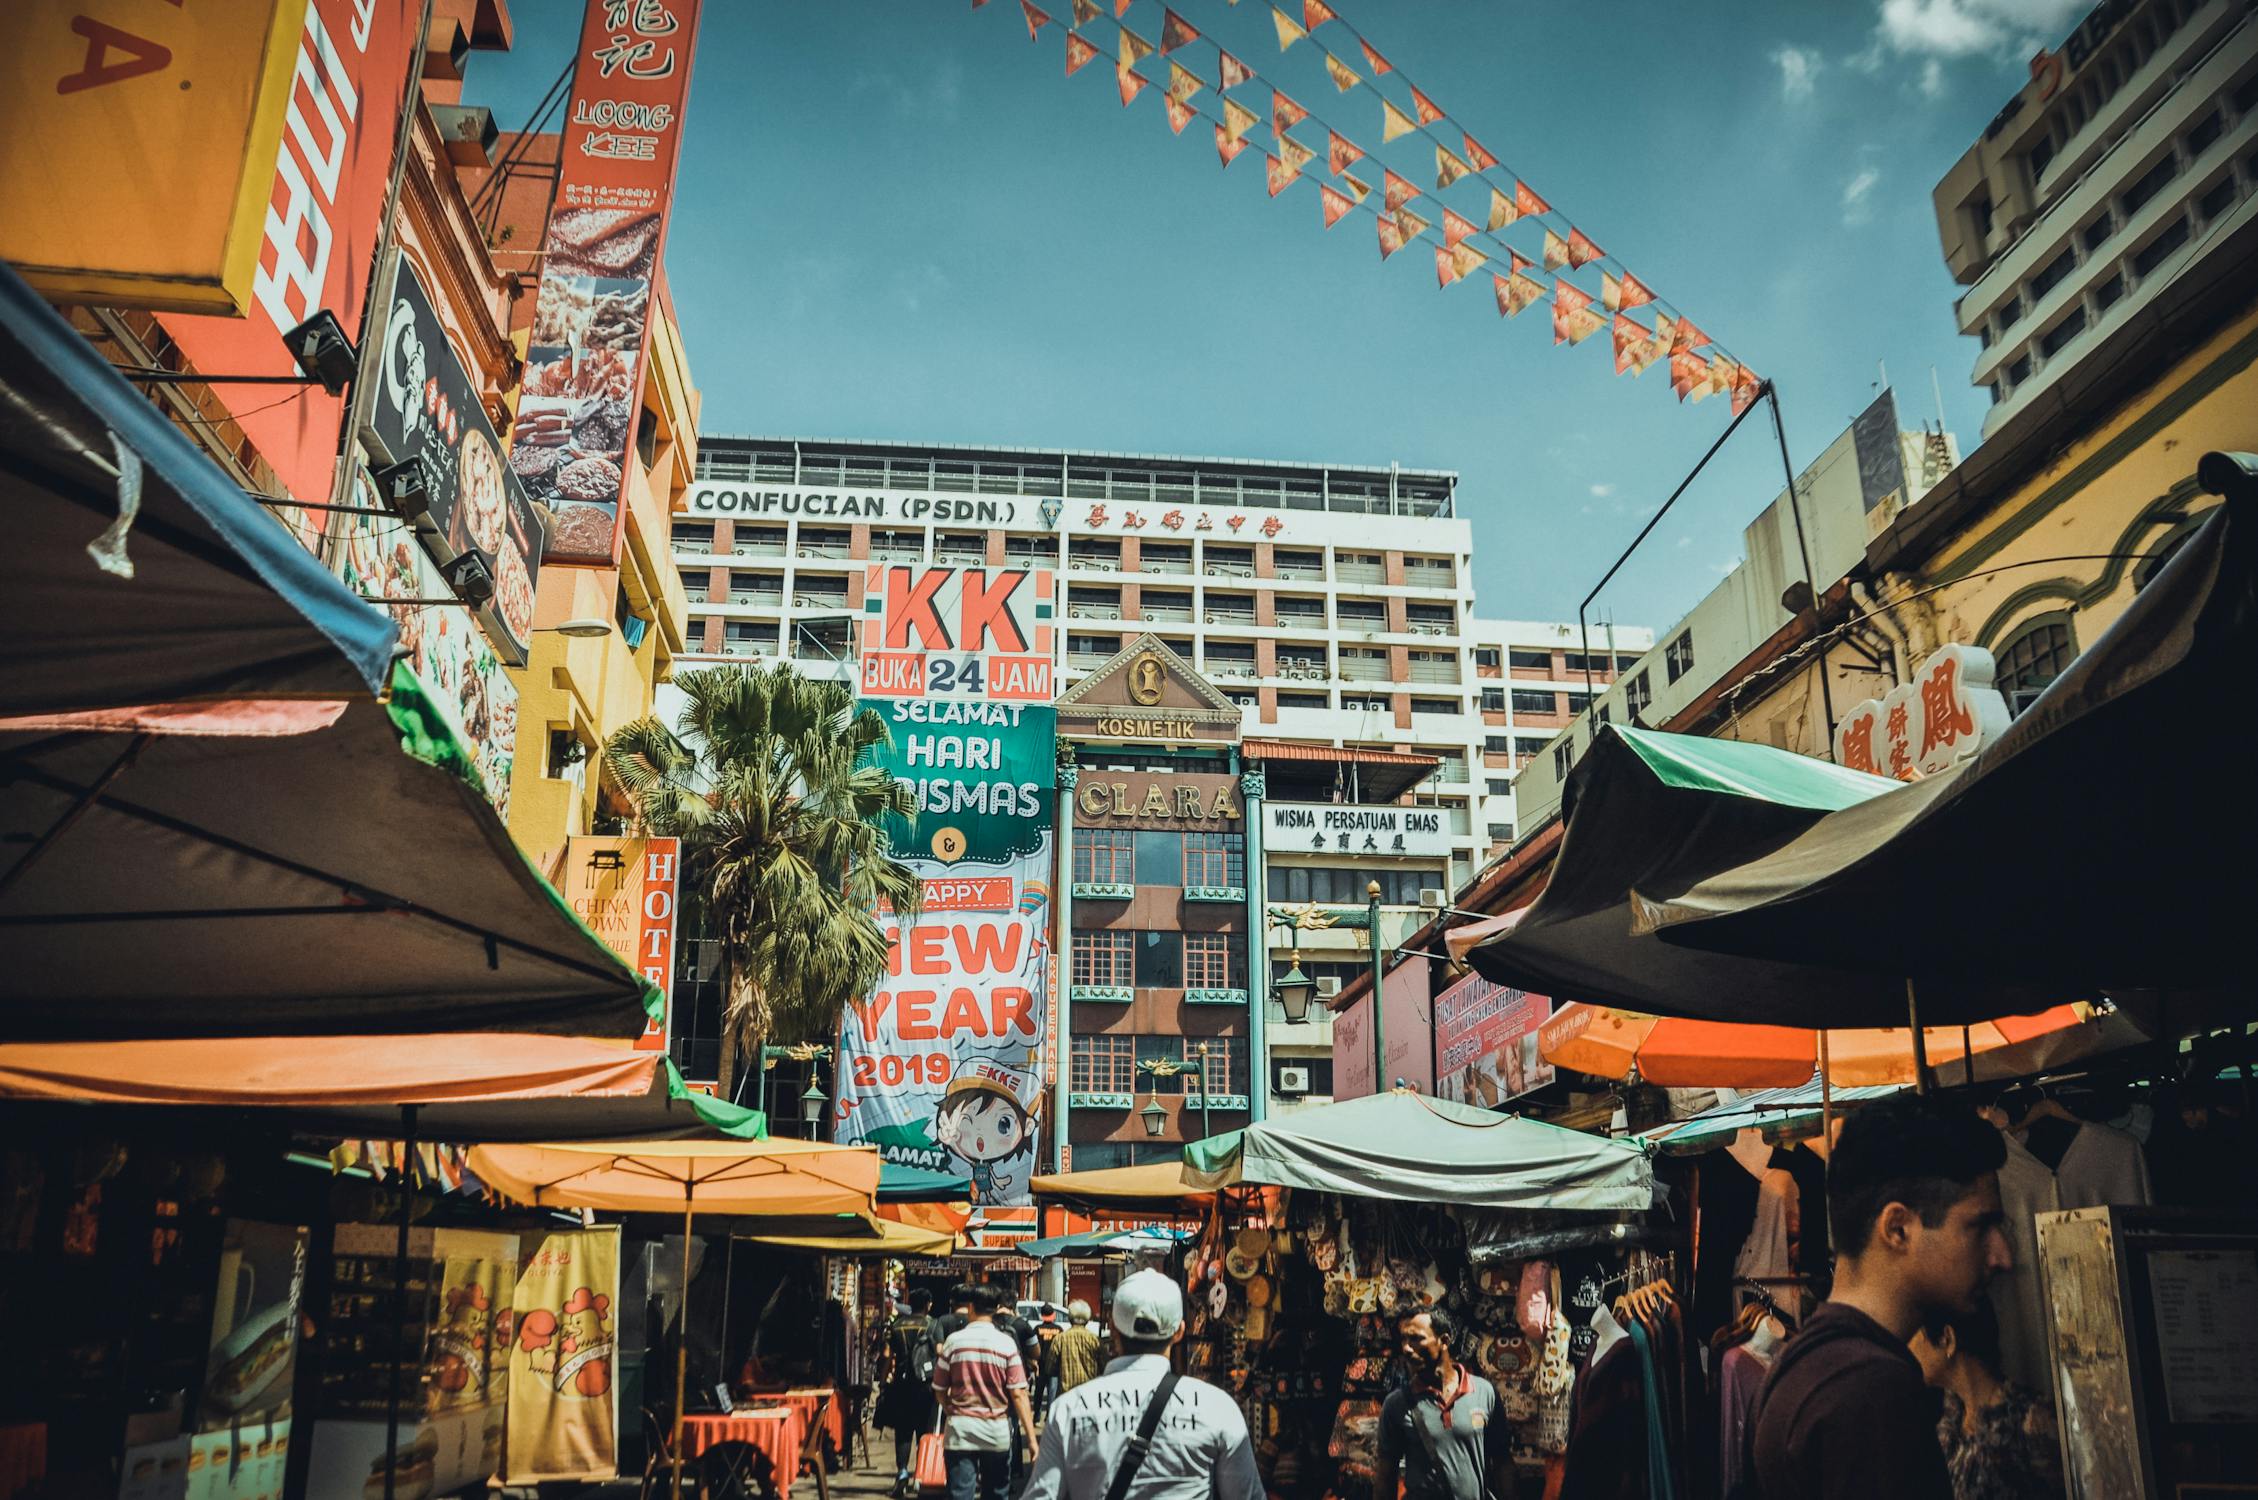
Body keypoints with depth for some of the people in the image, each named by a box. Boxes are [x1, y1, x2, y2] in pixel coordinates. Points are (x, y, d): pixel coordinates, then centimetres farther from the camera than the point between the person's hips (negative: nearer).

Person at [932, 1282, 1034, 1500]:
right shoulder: (1006, 1343, -6)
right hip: (997, 1430, 1)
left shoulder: (954, 1341, -4)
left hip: (960, 1428, 0)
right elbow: (1018, 1394, -10)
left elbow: (939, 1391, 5)